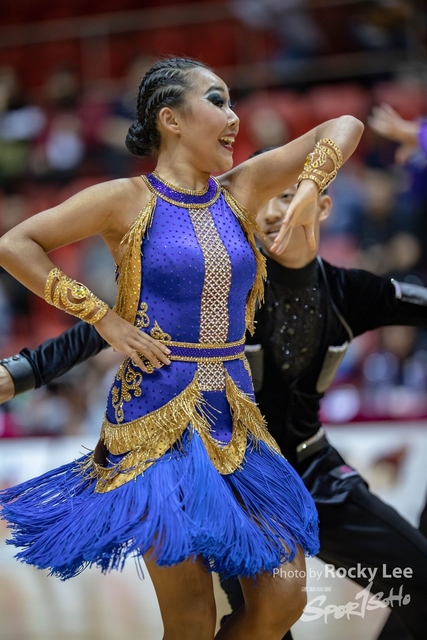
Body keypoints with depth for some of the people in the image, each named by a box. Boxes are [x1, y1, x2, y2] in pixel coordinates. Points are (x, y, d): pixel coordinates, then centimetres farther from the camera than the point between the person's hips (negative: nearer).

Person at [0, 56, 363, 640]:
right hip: (160, 416, -5)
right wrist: (104, 318, -7)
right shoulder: (128, 201, -4)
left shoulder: (240, 191, 9)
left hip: (235, 417, 5)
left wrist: (309, 189, -5)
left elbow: (345, 127, 13)